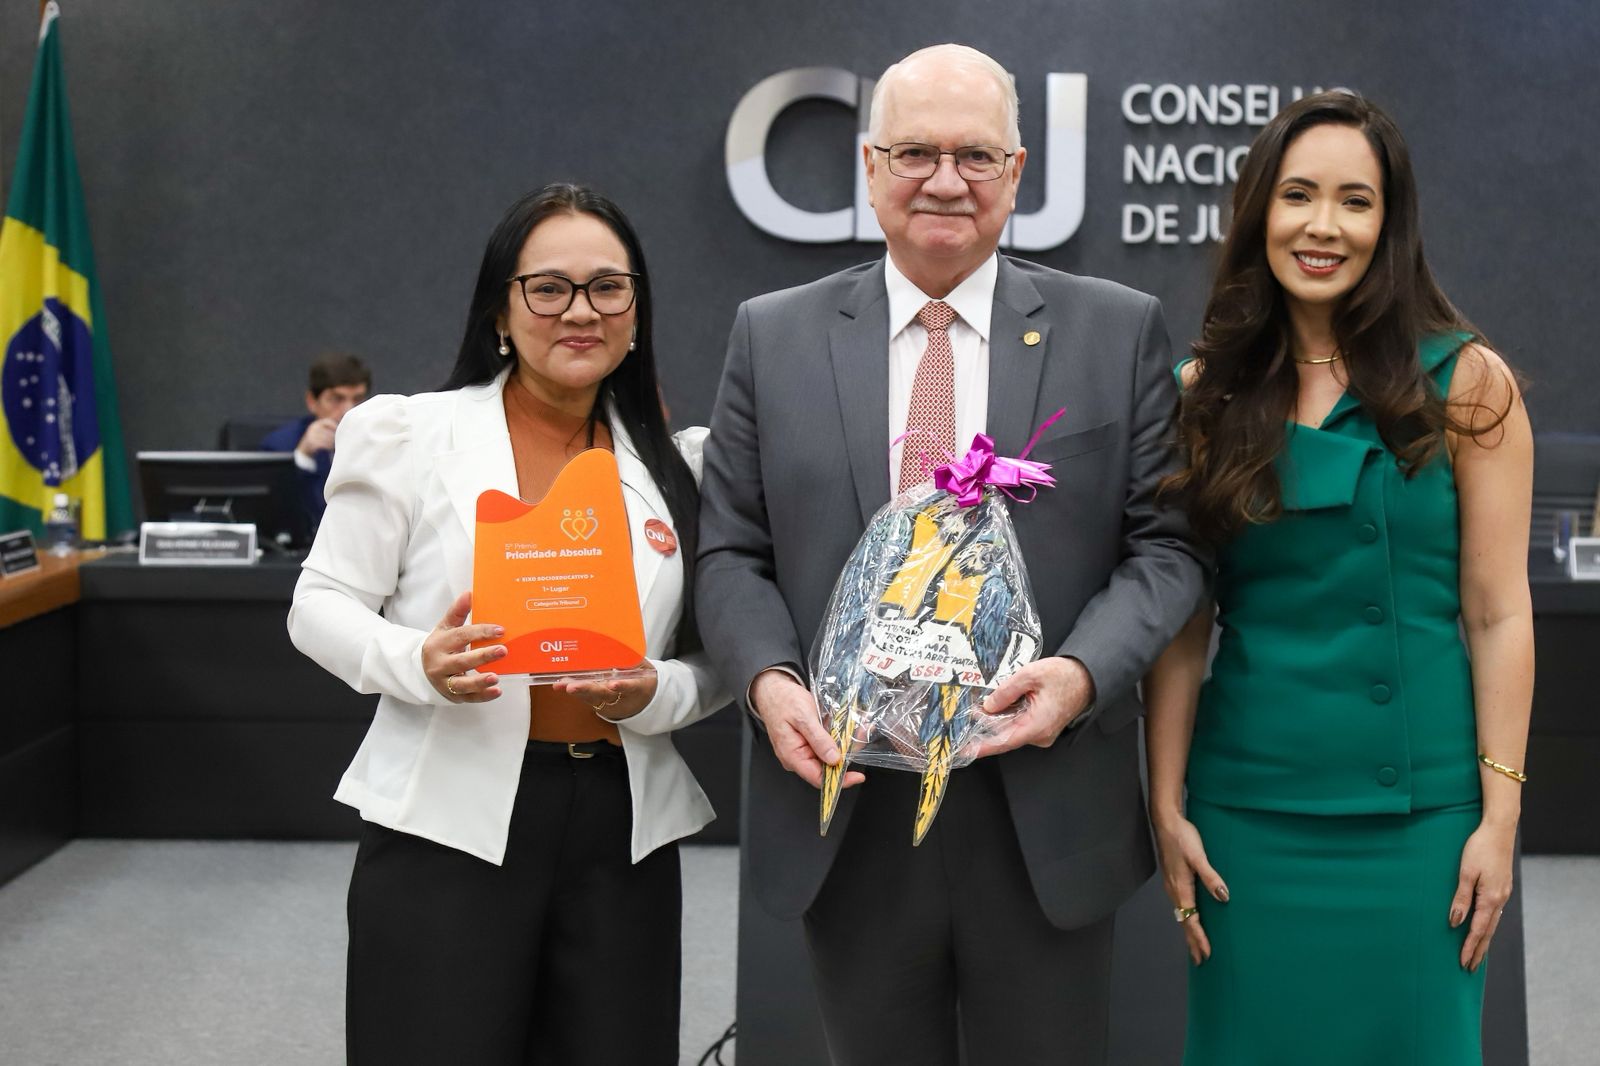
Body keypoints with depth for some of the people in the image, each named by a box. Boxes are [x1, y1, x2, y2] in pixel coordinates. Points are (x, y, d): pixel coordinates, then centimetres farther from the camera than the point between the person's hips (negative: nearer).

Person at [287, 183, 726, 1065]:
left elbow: (715, 654, 12)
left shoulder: (675, 465, 9)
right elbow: (320, 607, 1)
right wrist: (420, 664, -18)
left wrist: (654, 695, -10)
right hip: (450, 823, -3)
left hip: (623, 832, 3)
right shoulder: (411, 434, 0)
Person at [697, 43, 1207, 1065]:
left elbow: (1167, 542, 1)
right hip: (845, 803, 1)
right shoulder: (773, 337, 6)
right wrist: (768, 678, -13)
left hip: (1047, 809, -1)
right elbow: (731, 550, 6)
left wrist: (1084, 670, -16)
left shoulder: (1119, 330, 3)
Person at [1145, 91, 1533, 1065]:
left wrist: (1499, 815, -7)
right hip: (1248, 802, 2)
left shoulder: (1465, 384, -3)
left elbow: (1498, 614, -4)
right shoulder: (1209, 393, 3)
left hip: (1415, 804, -2)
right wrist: (1168, 804, -1)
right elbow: (1185, 617, 3)